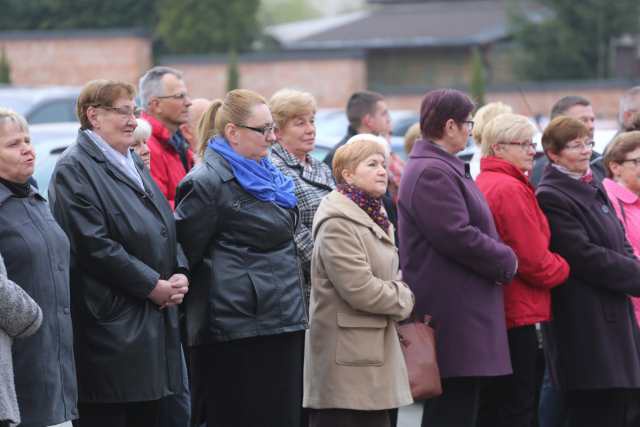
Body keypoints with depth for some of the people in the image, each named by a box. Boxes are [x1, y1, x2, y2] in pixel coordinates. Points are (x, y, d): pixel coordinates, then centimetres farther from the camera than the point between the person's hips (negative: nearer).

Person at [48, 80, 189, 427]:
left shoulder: (133, 164, 19)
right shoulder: (74, 169, -10)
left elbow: (166, 227, 21)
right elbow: (95, 245, -18)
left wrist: (179, 274, 2)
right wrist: (153, 286, -16)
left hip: (154, 319, 9)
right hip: (111, 322, -9)